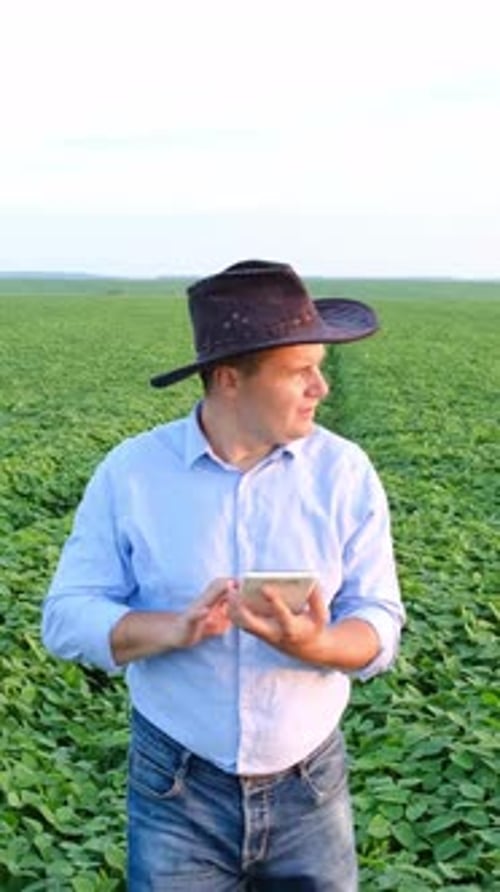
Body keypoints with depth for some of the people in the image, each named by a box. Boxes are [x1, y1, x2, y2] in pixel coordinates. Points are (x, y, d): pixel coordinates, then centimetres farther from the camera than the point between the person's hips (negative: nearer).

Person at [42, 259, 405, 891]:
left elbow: (378, 627, -6)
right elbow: (68, 619, -7)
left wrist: (315, 645, -28)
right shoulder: (130, 473, -8)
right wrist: (174, 627, -25)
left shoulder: (345, 473, -6)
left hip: (309, 788, 1)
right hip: (176, 791, -1)